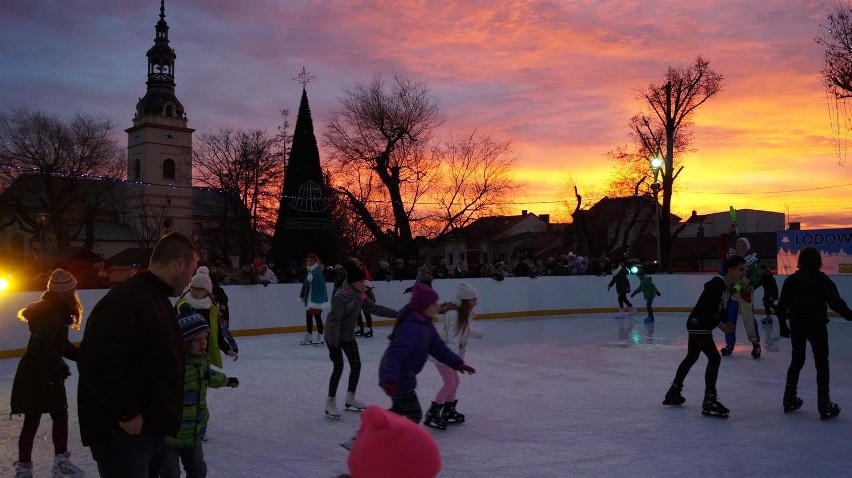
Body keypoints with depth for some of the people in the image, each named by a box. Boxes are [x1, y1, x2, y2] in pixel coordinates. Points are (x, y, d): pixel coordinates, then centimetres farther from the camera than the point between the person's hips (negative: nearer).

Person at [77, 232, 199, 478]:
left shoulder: (159, 300, 15)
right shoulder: (125, 298, -19)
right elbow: (98, 361, -29)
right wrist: (127, 413, -22)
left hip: (151, 429, 10)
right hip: (122, 432, -10)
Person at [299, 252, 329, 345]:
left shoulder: (318, 271, -16)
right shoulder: (309, 271, 10)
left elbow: (320, 285, -22)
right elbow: (305, 284, 15)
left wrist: (317, 298, -26)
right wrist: (302, 295, 14)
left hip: (317, 298, -8)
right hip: (309, 298, 8)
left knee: (317, 317, -1)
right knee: (308, 316, 13)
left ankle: (320, 338, 9)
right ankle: (308, 337, 23)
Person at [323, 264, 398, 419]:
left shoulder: (359, 295, -1)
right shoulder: (341, 297, -26)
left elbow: (374, 308, 8)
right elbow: (334, 320, -27)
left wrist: (394, 313, 6)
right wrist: (333, 342, -28)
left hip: (349, 336, 9)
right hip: (334, 337, -8)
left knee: (356, 365, 10)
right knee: (338, 367, -13)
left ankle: (350, 398, 26)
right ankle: (330, 402, 1)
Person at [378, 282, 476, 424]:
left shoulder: (425, 323, 4)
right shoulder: (411, 327, -29)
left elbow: (437, 347, 11)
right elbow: (394, 353, -38)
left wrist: (457, 363, 4)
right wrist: (390, 380, -49)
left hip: (404, 375, 11)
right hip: (398, 379, -11)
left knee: (400, 408, 27)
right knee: (414, 415, -3)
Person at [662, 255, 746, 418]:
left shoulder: (727, 287, 6)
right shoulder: (716, 284, -23)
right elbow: (705, 308, -27)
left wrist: (726, 321, -2)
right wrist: (720, 324, -22)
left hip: (699, 326, 11)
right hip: (698, 325, -11)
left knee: (691, 357, 21)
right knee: (714, 358, -15)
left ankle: (674, 392, 35)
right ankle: (709, 401, -12)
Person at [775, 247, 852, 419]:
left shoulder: (791, 280, 0)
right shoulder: (823, 280, -9)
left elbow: (782, 305, 1)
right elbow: (836, 303, -12)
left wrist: (783, 324, 10)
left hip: (797, 325, 4)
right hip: (817, 326, -3)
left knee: (796, 360, 16)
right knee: (821, 363, 4)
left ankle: (789, 399, 22)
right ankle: (824, 405, 3)